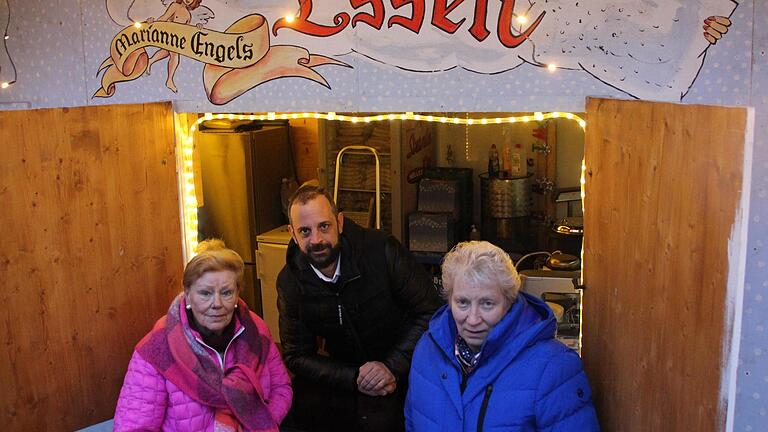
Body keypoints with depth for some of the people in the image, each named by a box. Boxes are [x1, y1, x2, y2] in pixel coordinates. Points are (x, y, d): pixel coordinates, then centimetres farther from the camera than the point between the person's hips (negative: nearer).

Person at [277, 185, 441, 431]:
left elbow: (429, 313, -14)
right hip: (344, 372, 4)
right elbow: (297, 355, -6)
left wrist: (392, 367, -23)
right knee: (301, 406, -17)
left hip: (400, 368, -3)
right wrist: (355, 378, -21)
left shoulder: (382, 251, -19)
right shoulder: (289, 283, -10)